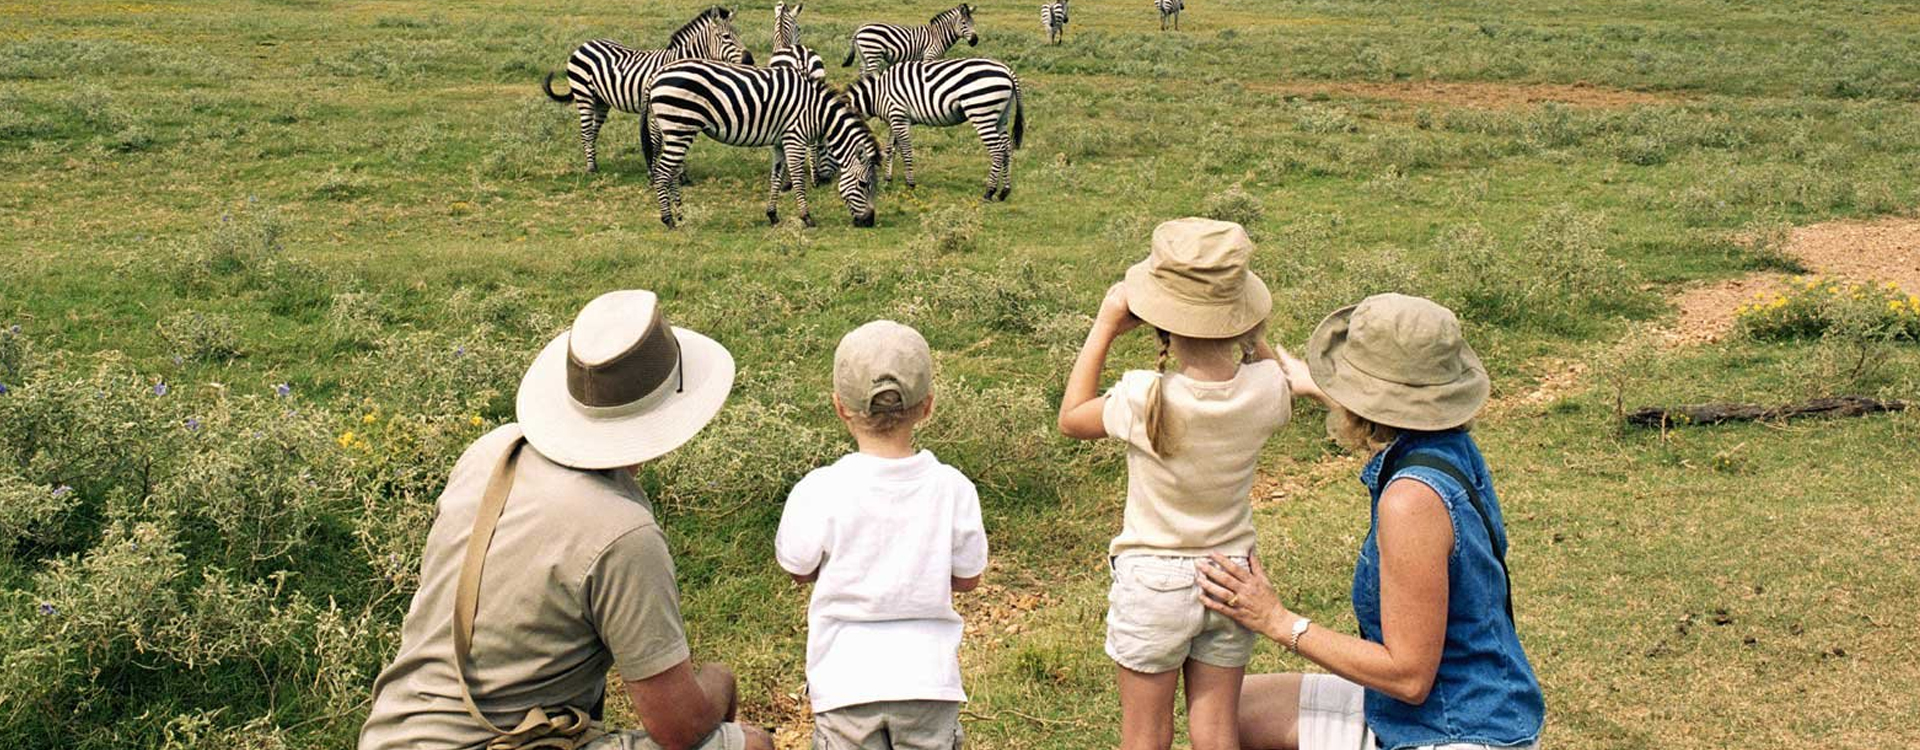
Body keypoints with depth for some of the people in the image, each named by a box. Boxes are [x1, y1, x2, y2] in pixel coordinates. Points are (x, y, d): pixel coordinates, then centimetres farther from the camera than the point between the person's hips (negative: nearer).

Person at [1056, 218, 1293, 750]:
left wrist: (1104, 327, -3)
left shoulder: (1145, 398, -25)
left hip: (1153, 581, -3)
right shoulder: (1265, 389, -16)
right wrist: (1251, 338, 1)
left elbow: (1072, 418, -4)